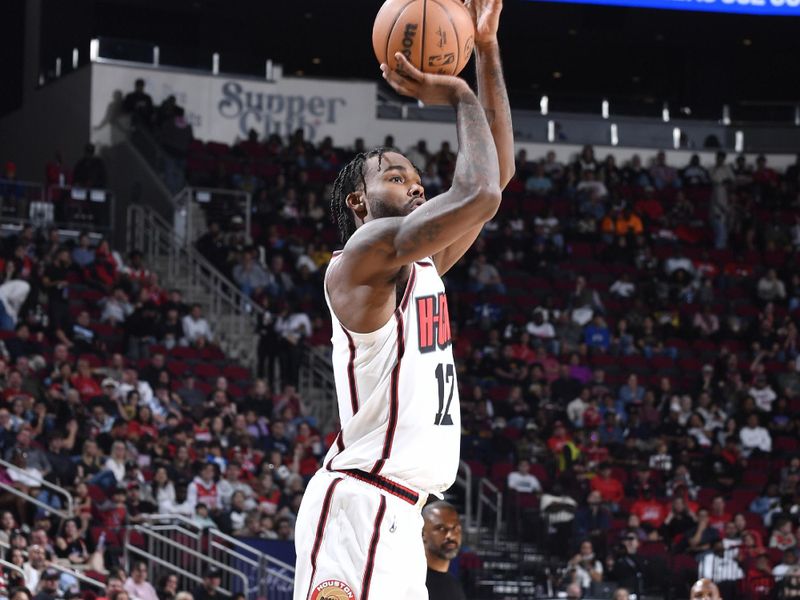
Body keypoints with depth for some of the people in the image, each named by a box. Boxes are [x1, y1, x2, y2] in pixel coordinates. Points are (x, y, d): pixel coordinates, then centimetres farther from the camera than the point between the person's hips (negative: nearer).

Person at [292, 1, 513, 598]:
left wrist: (487, 50, 14)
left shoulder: (422, 266, 19)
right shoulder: (366, 252, -8)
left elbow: (496, 172, 20)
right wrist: (460, 97, -7)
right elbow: (478, 196, -21)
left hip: (399, 515, 10)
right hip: (357, 504, -10)